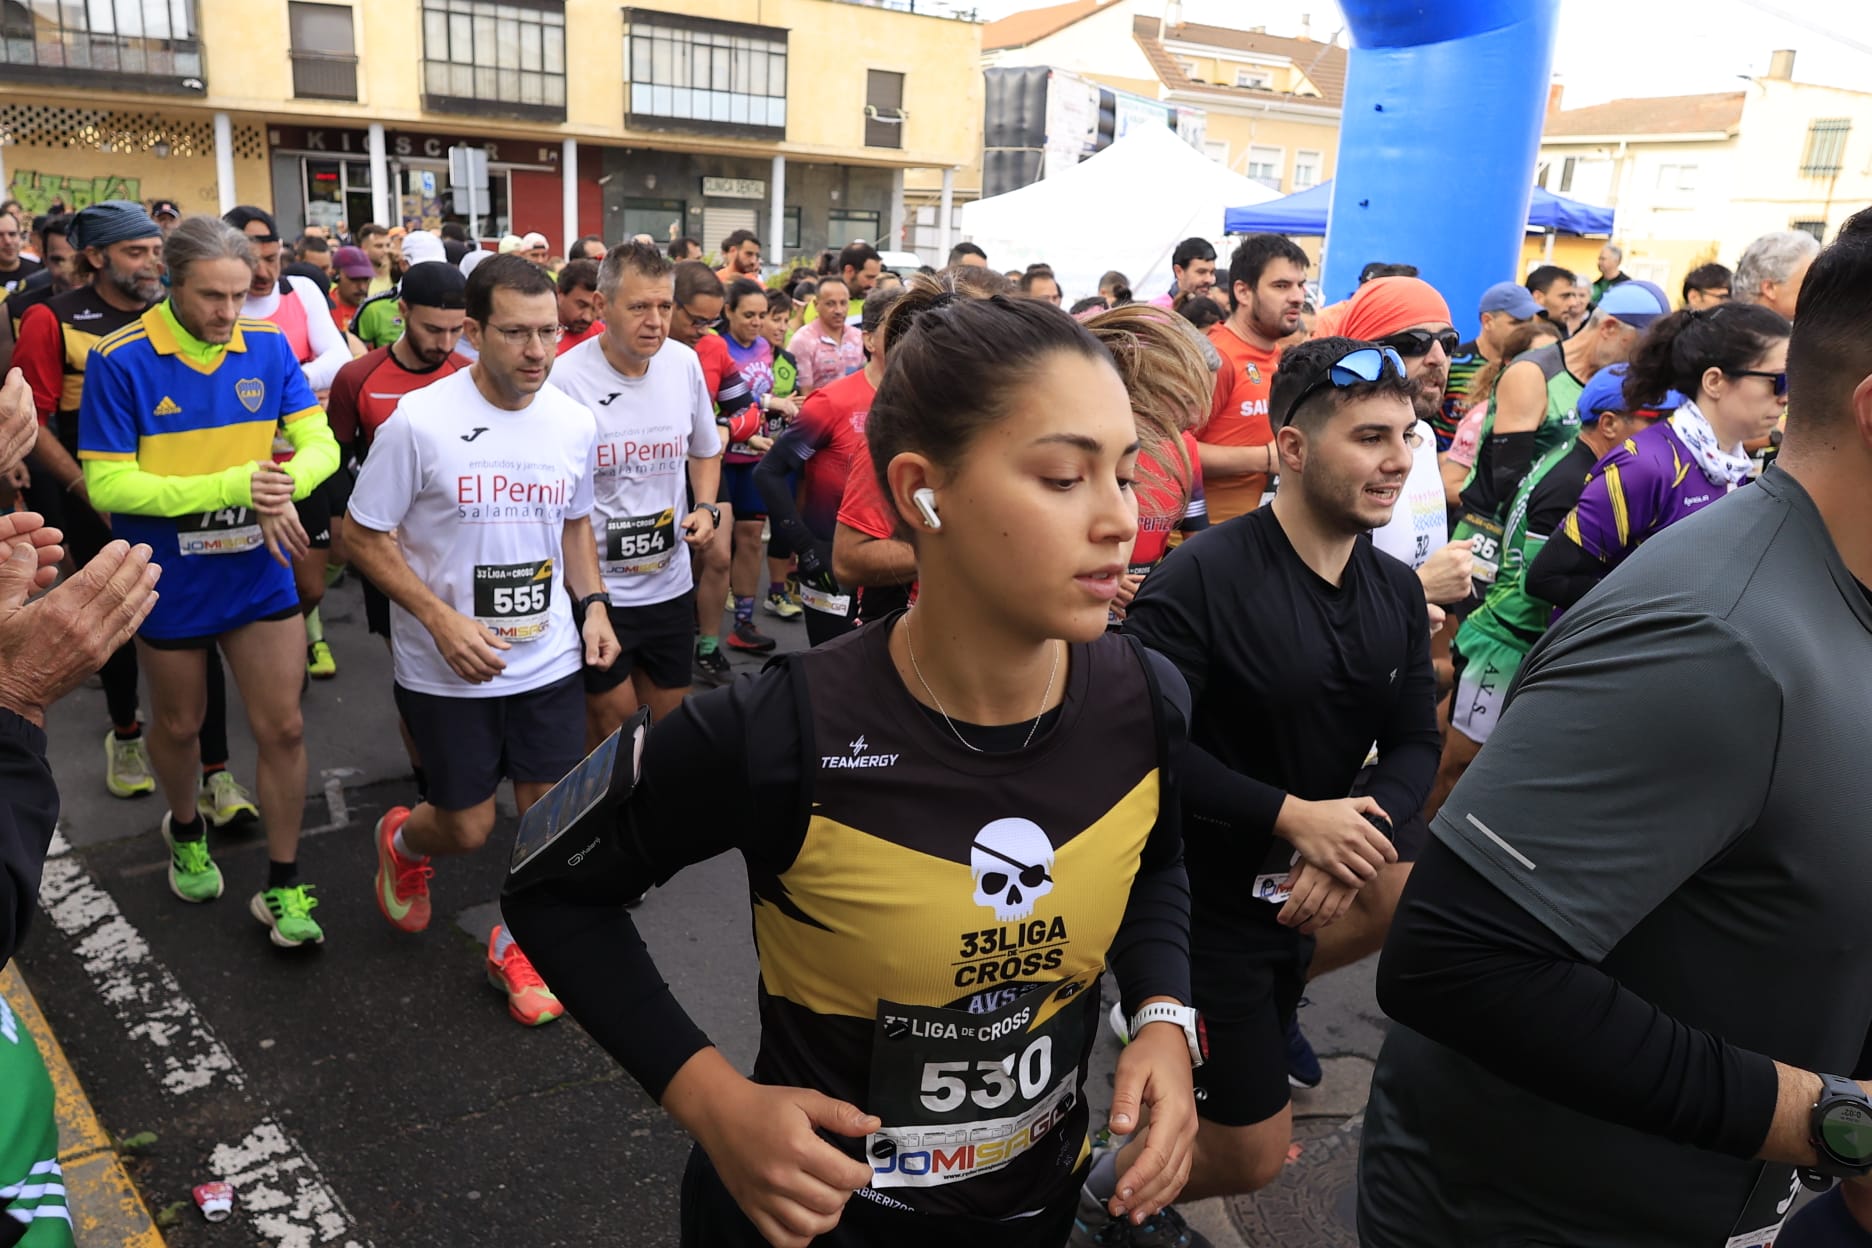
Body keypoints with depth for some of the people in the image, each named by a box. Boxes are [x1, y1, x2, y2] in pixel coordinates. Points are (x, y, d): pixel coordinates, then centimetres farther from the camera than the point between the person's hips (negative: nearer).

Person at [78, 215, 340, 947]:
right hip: (169, 584, -2)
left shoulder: (268, 347, -7)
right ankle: (185, 832, 50)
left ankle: (282, 886, 19)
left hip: (259, 576, 2)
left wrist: (282, 487, -29)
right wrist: (231, 486, -28)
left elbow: (320, 444, -7)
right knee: (179, 725, 20)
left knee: (283, 729, 4)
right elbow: (106, 484, -18)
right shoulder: (121, 361, -16)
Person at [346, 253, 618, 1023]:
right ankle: (401, 842, 45)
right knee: (467, 828, 8)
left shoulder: (575, 423, -1)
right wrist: (441, 619, -20)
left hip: (551, 661, 4)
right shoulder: (419, 421, -15)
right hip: (448, 668, -3)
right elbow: (368, 537, -9)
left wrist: (592, 604, 0)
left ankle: (517, 946, 33)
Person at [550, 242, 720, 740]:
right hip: (595, 588, -5)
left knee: (666, 719, 17)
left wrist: (705, 507, -2)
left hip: (671, 583, 5)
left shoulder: (685, 364, -1)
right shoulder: (564, 379, -17)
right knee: (611, 720, 6)